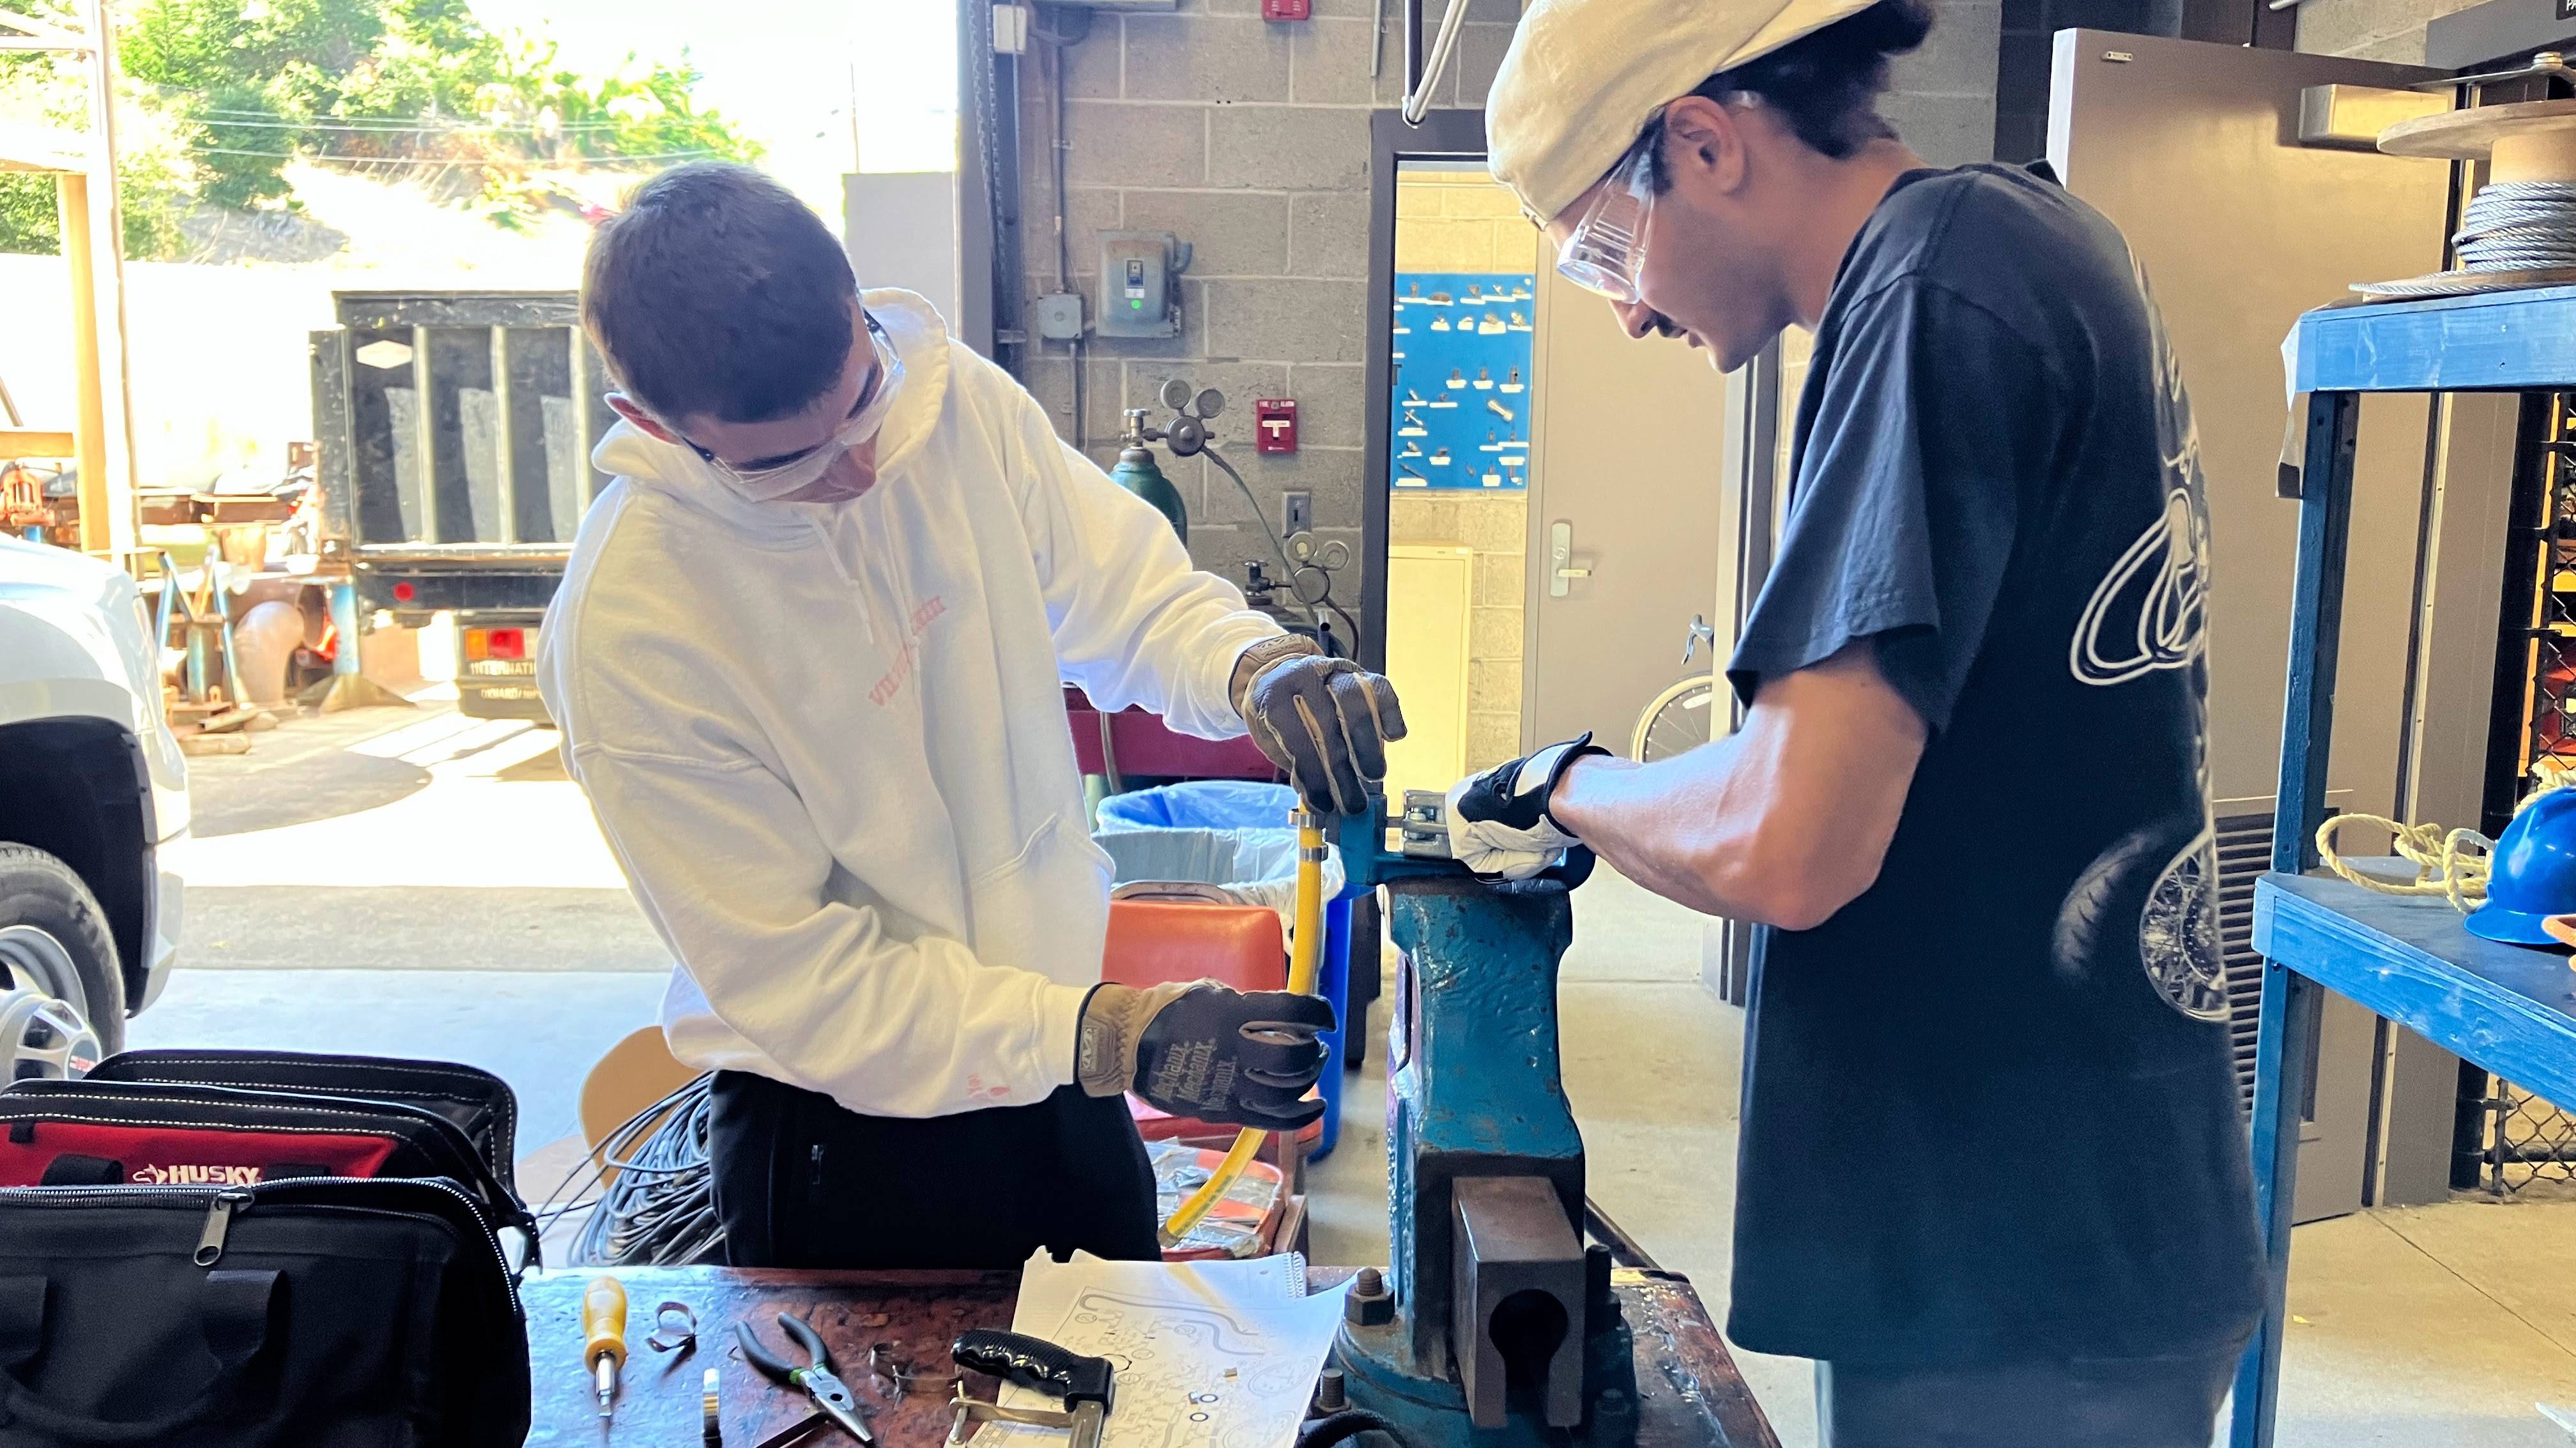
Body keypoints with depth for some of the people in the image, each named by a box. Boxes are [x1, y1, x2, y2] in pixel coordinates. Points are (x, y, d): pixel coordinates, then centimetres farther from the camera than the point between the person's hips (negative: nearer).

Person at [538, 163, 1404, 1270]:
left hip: (1058, 1059, 5)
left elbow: (1138, 596, -2)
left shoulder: (956, 400, -12)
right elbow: (798, 981, -22)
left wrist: (1258, 665, -26)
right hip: (848, 1128, -5)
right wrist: (1109, 1038, -28)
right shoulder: (625, 633, -26)